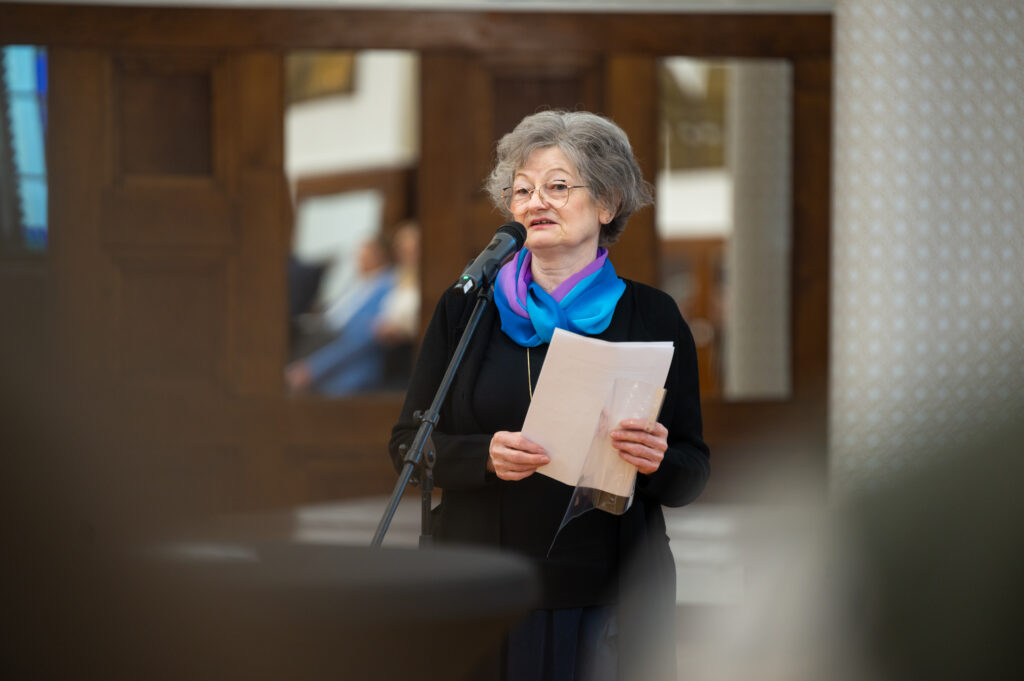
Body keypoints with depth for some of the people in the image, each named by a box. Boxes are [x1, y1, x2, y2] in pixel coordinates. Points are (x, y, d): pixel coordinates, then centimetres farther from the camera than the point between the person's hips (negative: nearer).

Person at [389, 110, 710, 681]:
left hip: (610, 607, 0)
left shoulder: (652, 316, 3)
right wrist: (486, 455, -16)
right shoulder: (467, 307, 6)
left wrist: (656, 462, -18)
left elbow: (693, 476, 5)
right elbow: (409, 443, 3)